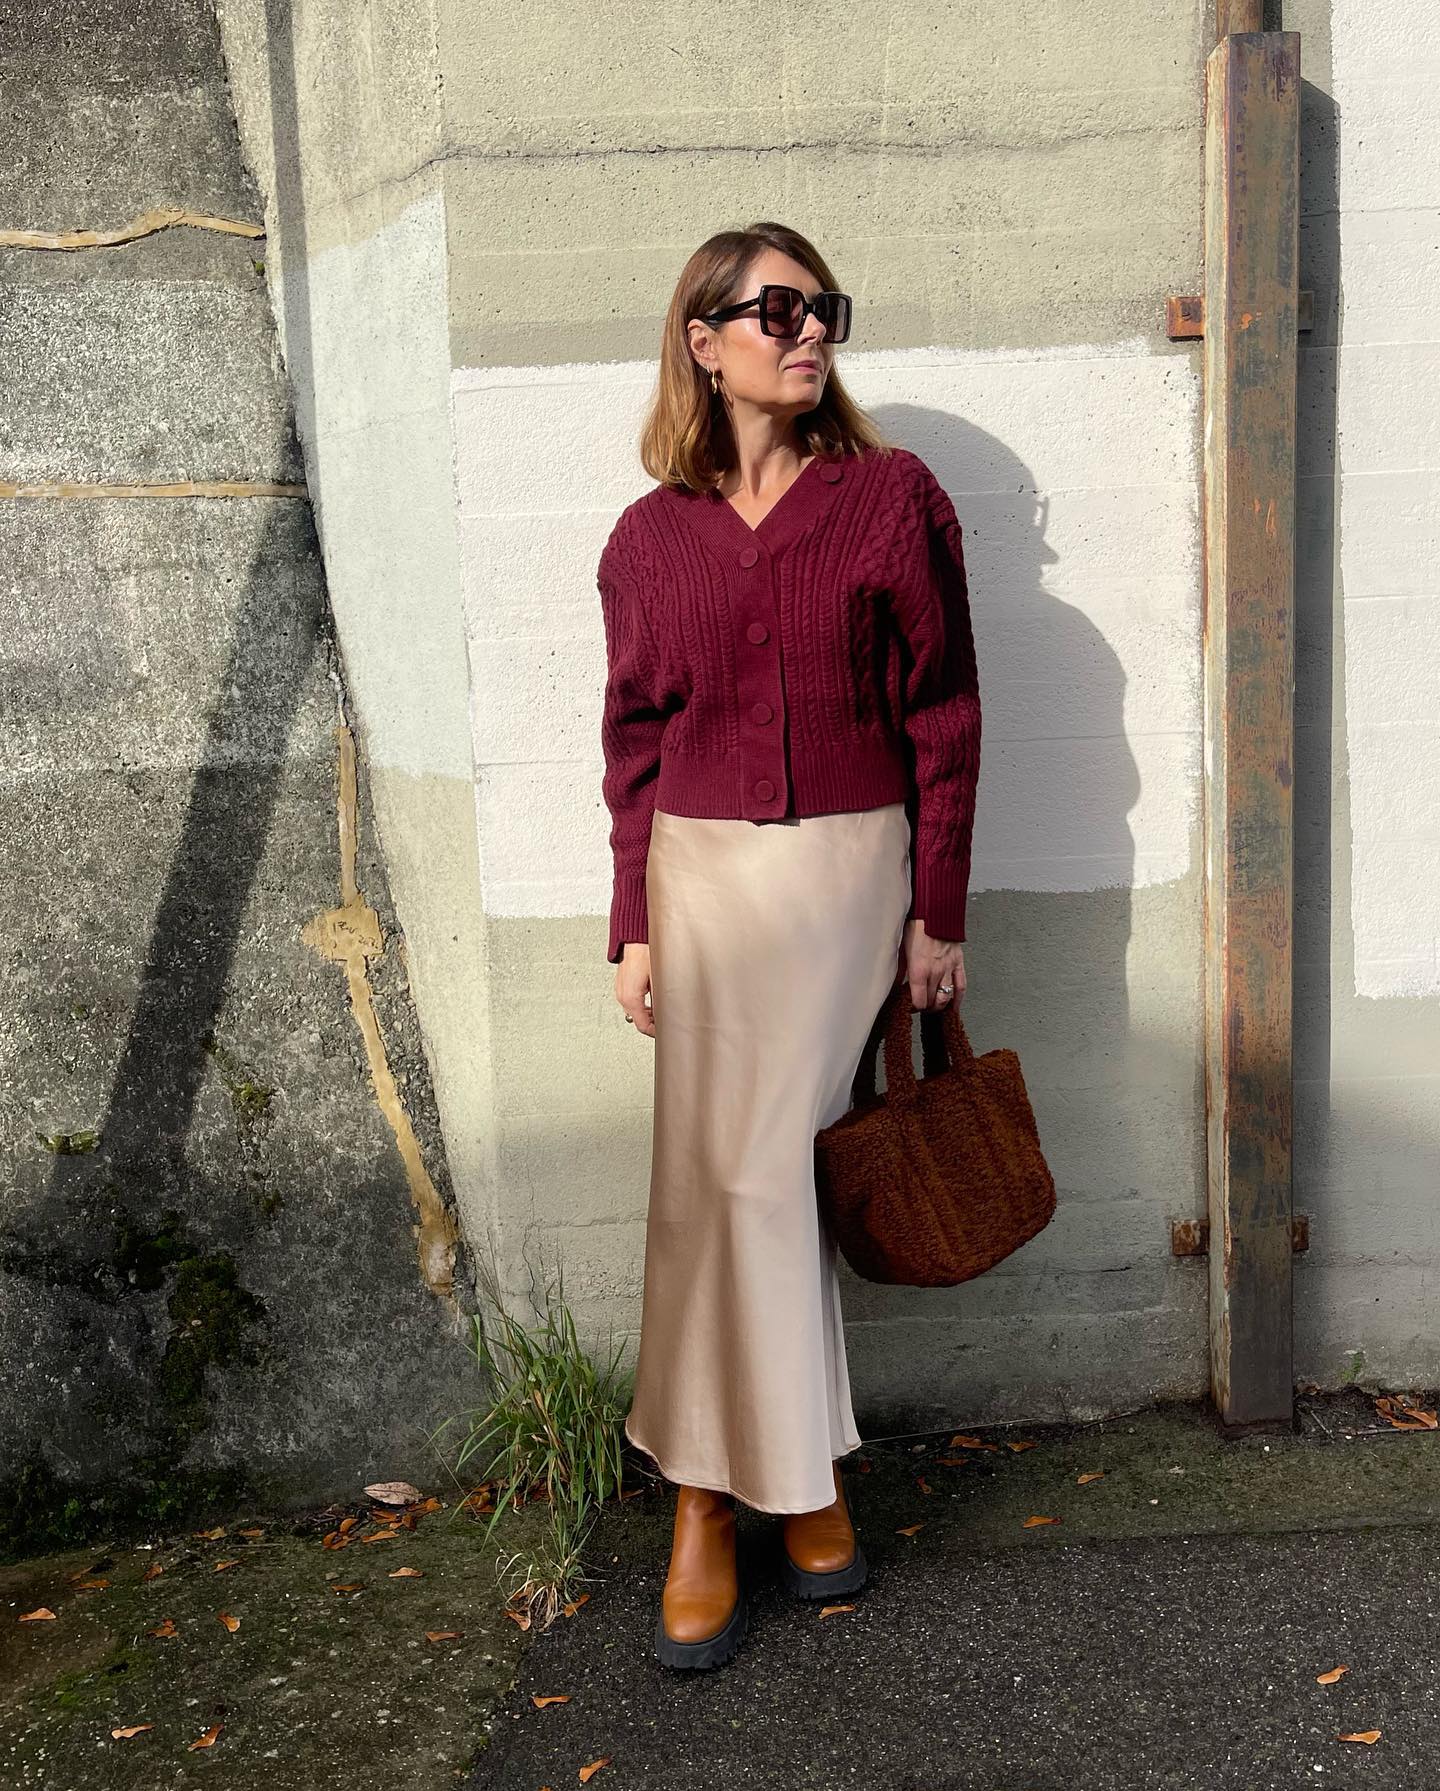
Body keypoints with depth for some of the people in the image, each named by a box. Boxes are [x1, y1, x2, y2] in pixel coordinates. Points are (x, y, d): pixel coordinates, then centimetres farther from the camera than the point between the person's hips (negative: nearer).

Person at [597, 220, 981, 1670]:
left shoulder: (894, 499, 0)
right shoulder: (650, 535, 6)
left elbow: (941, 716, 0)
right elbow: (634, 739, 8)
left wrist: (938, 913, -2)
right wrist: (634, 924, 4)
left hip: (850, 868, -2)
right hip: (703, 872, 2)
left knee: (755, 1170, -2)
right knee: (726, 1176, 0)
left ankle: (723, 1496, 16)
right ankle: (793, 1471, 15)